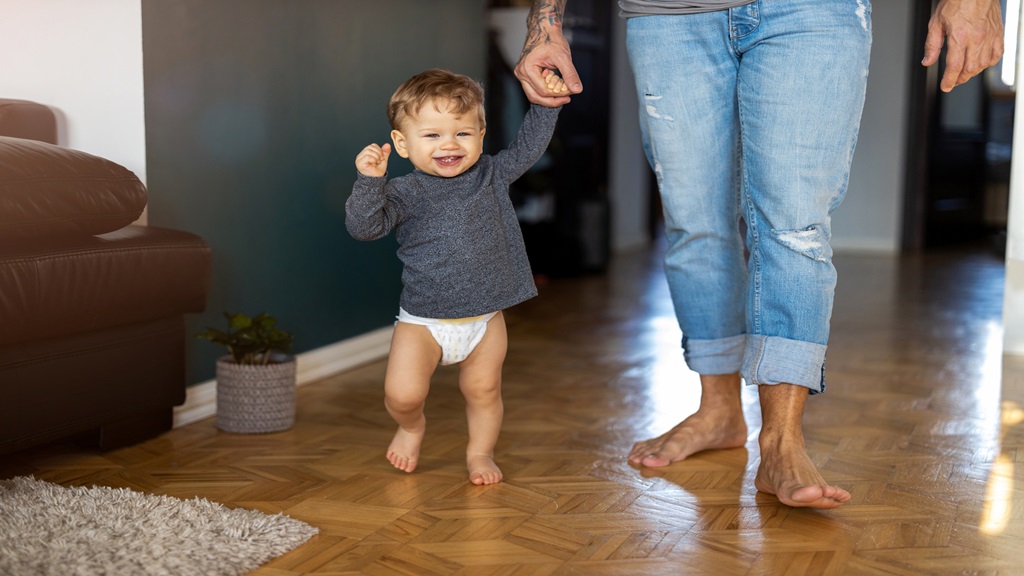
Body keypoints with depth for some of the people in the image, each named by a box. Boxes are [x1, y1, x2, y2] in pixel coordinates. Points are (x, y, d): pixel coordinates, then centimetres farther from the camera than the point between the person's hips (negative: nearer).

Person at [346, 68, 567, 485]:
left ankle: (480, 453, 32)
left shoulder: (491, 176, 2)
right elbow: (363, 226, -22)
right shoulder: (405, 194, -11)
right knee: (402, 395, -8)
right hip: (423, 321, -3)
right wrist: (369, 181, -35)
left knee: (483, 391, 8)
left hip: (485, 319, 3)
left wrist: (546, 105, 4)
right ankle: (411, 427, 27)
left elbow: (527, 147, 13)